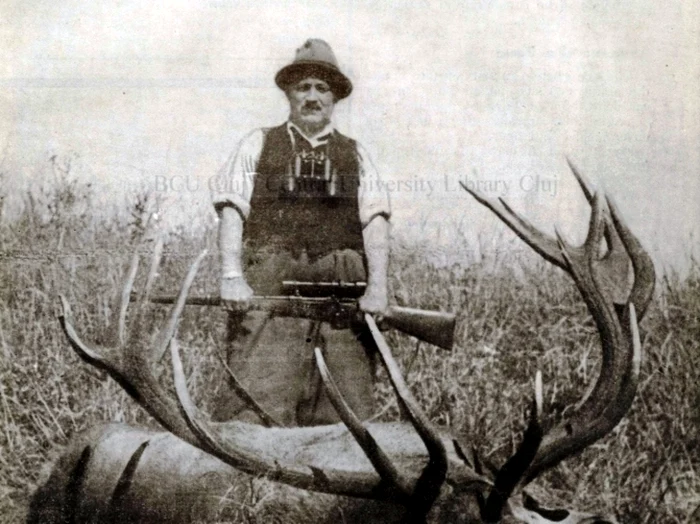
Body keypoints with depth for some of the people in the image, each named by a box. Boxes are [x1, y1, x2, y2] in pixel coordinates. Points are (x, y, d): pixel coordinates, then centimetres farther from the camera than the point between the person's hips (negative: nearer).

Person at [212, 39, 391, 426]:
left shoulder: (355, 155, 20)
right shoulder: (257, 145, 17)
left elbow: (375, 222, 9)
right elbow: (232, 212, 5)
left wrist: (377, 288, -7)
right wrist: (232, 277, -11)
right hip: (269, 287, -1)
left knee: (348, 408, -4)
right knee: (258, 405, -12)